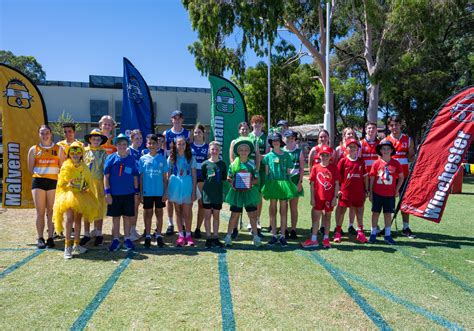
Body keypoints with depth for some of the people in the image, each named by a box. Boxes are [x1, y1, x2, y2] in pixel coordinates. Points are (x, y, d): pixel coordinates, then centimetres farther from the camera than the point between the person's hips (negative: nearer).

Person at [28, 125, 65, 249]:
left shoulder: (58, 149, 7)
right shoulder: (34, 149, 8)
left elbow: (63, 167, 6)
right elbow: (30, 168, 11)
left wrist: (53, 174, -4)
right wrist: (40, 174, 0)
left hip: (54, 182, 0)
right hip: (38, 182, 0)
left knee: (51, 211, 3)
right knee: (40, 212, 1)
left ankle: (50, 237, 11)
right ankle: (40, 238, 9)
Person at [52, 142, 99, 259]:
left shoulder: (84, 167, 7)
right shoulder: (66, 166, -3)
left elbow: (88, 181, 16)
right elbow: (61, 183, 1)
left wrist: (86, 187, -4)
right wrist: (68, 184, -19)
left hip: (81, 196, 4)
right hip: (69, 194, -4)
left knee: (78, 220, 11)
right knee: (70, 219, -16)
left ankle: (76, 245, 22)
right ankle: (67, 247, -12)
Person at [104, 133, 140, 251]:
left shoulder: (131, 159, 4)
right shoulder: (111, 158, -1)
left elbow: (135, 176, 7)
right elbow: (106, 176, -2)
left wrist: (137, 192, 5)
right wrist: (107, 192, -7)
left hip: (129, 193, 1)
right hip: (114, 193, -1)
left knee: (128, 217, 8)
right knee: (115, 217, 8)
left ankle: (127, 239, 20)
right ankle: (115, 240, 18)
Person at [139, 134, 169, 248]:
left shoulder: (162, 158, 1)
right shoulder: (143, 159, 2)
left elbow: (165, 177, 3)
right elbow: (141, 177, 4)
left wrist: (165, 192, -1)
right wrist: (141, 192, 0)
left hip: (160, 192, 0)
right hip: (147, 192, 0)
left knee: (159, 213, 8)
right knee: (148, 213, 8)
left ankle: (159, 235, 20)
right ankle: (148, 236, 19)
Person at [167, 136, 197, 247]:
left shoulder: (190, 158, 1)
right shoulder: (171, 158, 4)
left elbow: (194, 176, 1)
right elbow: (168, 175, 6)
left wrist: (194, 191, -4)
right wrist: (167, 190, 1)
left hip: (187, 187, -1)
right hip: (175, 187, 1)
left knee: (187, 213, 1)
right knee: (178, 212, 9)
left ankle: (188, 234, 16)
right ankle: (181, 235, 17)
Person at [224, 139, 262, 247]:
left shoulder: (252, 165, 3)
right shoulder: (234, 164, 1)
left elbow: (257, 179, 5)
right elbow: (228, 177, 7)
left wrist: (251, 182, -15)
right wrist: (232, 182, -12)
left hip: (249, 192, 1)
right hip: (237, 192, -1)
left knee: (253, 215, 4)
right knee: (234, 215, 4)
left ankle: (255, 236, 17)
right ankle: (228, 236, 15)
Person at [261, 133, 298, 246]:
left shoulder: (286, 155, 6)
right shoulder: (268, 156, 6)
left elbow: (288, 171, 8)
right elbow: (266, 172, 7)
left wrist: (287, 185, 2)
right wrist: (266, 187, 1)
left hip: (284, 183, 0)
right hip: (272, 184, 0)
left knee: (284, 210, 2)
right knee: (272, 210, 4)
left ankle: (282, 236, 10)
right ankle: (274, 235, 13)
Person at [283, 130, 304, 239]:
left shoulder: (299, 152, 3)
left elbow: (302, 168, 1)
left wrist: (300, 182, -7)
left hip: (294, 180, -2)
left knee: (293, 207, 3)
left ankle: (293, 230, 10)